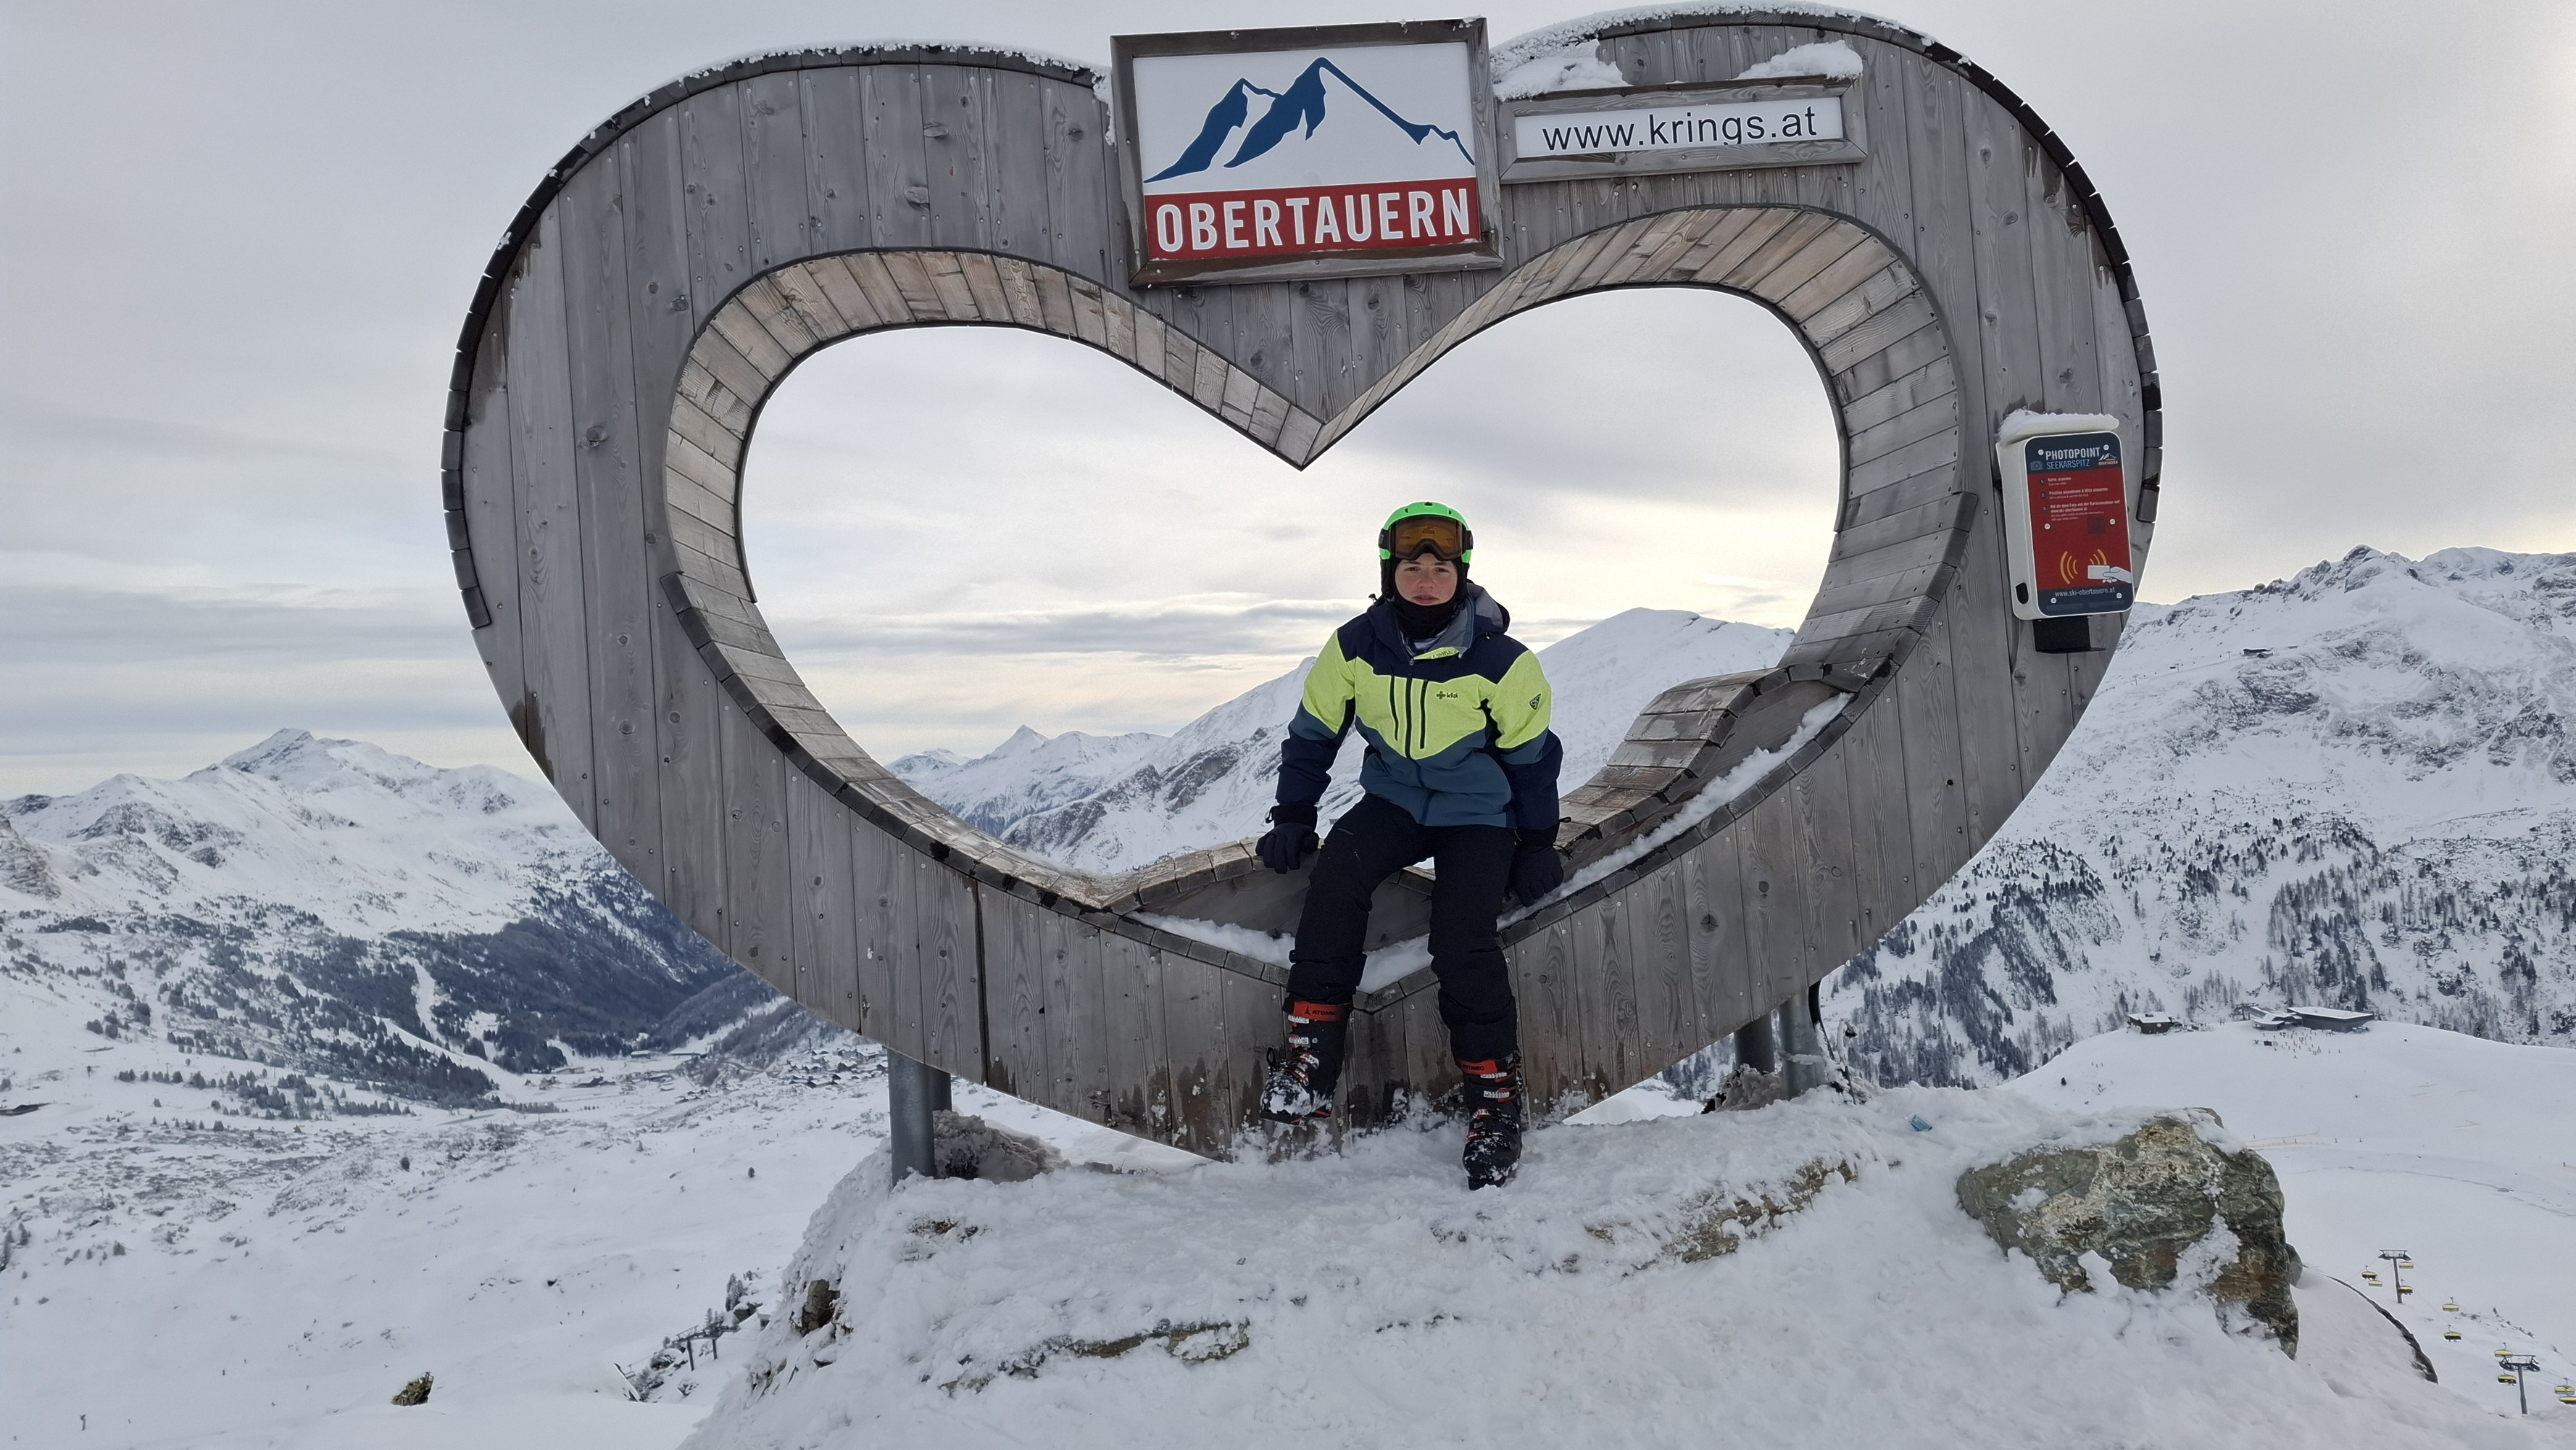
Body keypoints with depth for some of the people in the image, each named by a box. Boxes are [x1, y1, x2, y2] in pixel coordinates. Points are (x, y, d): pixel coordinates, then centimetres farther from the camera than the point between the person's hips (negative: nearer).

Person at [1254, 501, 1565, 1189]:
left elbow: (1531, 755, -1)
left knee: (1462, 940, -24)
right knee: (1335, 879, -28)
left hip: (1477, 814, -2)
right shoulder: (1355, 648, -8)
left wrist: (1536, 845, 2)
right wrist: (1292, 817, 5)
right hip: (1393, 801, 2)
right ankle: (1311, 1050, -21)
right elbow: (1313, 733, 5)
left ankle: (1495, 1090, -7)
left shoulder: (1501, 662, -14)